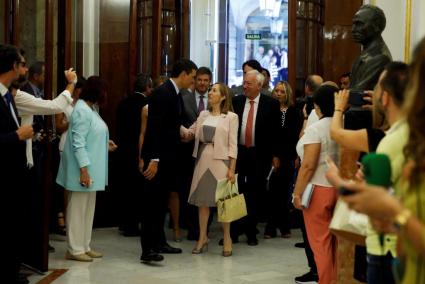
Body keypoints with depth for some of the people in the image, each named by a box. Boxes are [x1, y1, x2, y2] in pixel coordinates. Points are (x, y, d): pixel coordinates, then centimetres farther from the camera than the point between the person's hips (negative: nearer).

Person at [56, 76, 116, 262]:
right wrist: (83, 169, -23)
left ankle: (84, 246, 22)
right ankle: (74, 249, 6)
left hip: (92, 169, 10)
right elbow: (78, 143, -20)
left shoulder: (89, 109, 12)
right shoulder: (82, 110, -16)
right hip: (83, 169, -10)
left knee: (88, 208, 14)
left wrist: (105, 145, 17)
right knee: (77, 208, -1)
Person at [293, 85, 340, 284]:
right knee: (336, 240, 16)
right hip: (340, 188, 6)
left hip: (320, 189, -6)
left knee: (320, 241, 3)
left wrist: (297, 193, -9)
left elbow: (308, 166, -16)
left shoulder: (316, 129, -13)